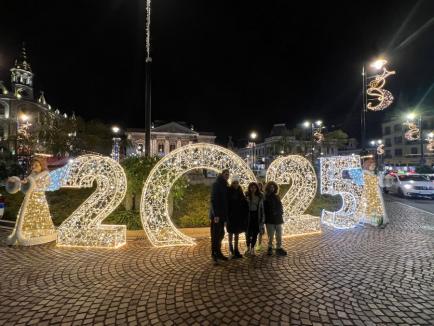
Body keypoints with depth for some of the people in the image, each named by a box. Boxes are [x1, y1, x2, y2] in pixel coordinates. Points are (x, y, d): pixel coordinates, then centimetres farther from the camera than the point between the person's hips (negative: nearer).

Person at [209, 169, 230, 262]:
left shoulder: (224, 185, 14)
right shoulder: (216, 184, -12)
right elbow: (214, 200, -19)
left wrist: (225, 215, 12)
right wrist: (216, 215, -23)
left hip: (222, 215, 8)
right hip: (217, 215, -8)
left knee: (221, 234, 15)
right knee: (215, 235, 1)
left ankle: (218, 253, 26)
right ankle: (214, 254, 12)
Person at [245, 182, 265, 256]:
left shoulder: (260, 197, 4)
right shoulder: (246, 196, -3)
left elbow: (262, 208, 6)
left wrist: (262, 219, 2)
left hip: (257, 216, 2)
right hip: (248, 216, -2)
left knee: (255, 233, 4)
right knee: (248, 233, 3)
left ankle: (252, 249, 18)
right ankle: (248, 248, 23)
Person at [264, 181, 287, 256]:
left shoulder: (277, 197, 10)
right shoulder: (265, 197, -2)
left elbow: (280, 207, 13)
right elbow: (264, 209, -4)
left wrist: (280, 213, -2)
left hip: (278, 219, 4)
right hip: (270, 220, -4)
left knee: (279, 236, 6)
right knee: (270, 236, 2)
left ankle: (279, 248, 15)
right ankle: (270, 248, 16)